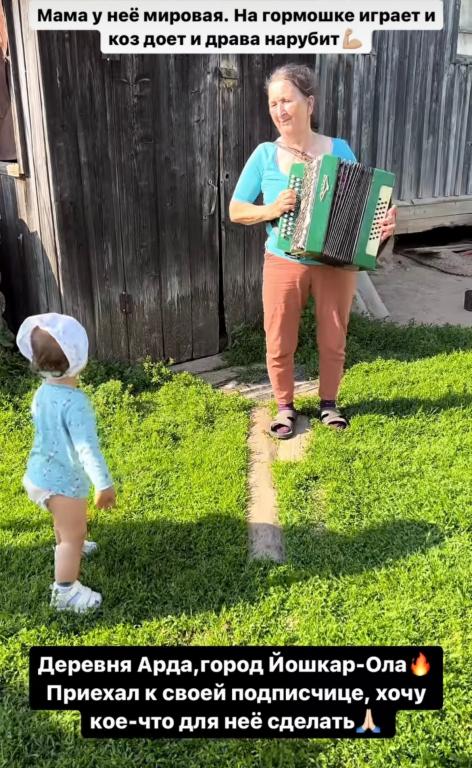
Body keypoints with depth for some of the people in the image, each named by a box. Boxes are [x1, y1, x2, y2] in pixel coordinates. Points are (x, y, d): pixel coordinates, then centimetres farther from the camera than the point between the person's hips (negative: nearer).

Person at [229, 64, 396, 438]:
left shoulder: (340, 150, -2)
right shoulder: (265, 155, -4)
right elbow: (236, 210, 1)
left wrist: (383, 221, -18)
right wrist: (272, 210, -17)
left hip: (337, 265, 1)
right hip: (284, 264, 0)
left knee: (333, 340, 12)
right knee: (279, 344, 7)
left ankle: (329, 403, 34)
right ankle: (285, 406, 29)